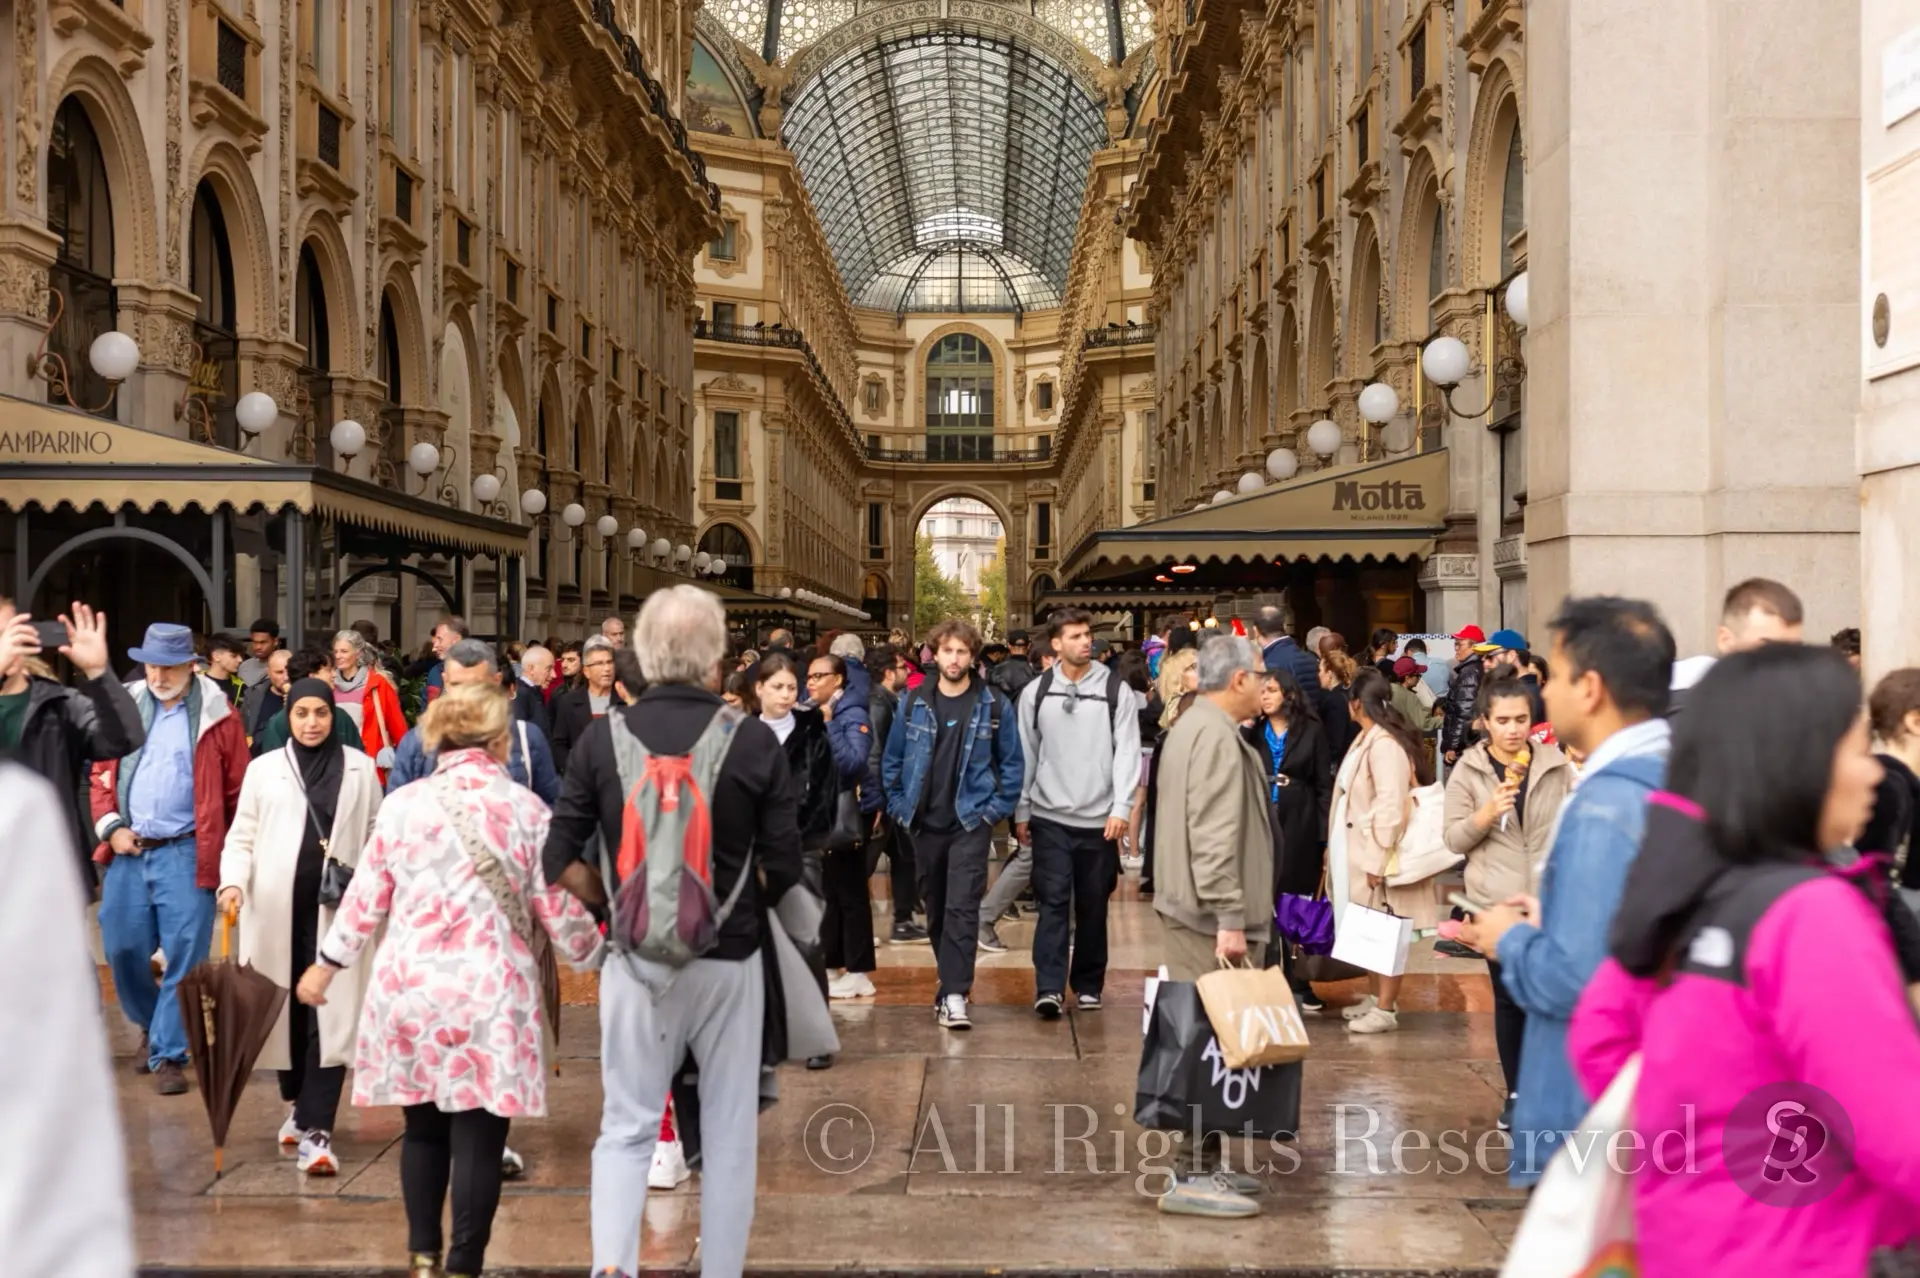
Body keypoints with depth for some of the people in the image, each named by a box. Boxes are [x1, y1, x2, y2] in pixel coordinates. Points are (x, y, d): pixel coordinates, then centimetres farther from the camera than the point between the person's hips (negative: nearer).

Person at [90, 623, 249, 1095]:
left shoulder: (217, 715, -2)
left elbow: (239, 791, 1)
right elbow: (101, 774, 15)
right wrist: (110, 826, 1)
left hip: (186, 855, -4)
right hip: (127, 852, 4)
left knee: (184, 957, -3)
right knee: (122, 949, 8)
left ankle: (168, 1055, 7)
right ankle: (151, 1025, 34)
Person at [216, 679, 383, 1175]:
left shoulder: (360, 768, 7)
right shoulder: (264, 768, 8)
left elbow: (376, 835, 10)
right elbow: (241, 836, 7)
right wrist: (232, 881, -11)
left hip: (336, 908, -1)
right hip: (276, 910, 1)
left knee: (329, 1016, -9)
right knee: (285, 1012, 10)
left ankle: (316, 1131, -11)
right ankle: (297, 1103, 33)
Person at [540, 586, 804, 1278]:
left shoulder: (603, 737, -4)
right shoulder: (754, 740, -8)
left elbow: (560, 859, -3)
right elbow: (785, 867, -5)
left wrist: (615, 905, 12)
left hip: (636, 958, 1)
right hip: (729, 959, -1)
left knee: (626, 1128, 9)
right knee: (730, 1132, 12)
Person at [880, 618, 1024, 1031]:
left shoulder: (993, 706, -3)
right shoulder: (914, 704, 3)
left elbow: (1012, 762, 3)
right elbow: (892, 760, 10)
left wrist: (997, 808, -2)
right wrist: (900, 806, 5)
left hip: (970, 823, -3)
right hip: (924, 823, 3)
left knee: (961, 908, -12)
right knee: (935, 909, 12)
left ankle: (954, 996, -14)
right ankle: (952, 980, 28)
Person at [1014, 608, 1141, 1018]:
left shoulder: (1116, 691, 0)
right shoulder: (1036, 693, 4)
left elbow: (1128, 751, -4)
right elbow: (1026, 754, 8)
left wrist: (1121, 808, -13)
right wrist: (1021, 812, 6)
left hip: (1099, 820, 0)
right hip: (1050, 817, 0)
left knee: (1093, 906, 9)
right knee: (1054, 902, -7)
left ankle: (1088, 985, 21)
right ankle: (1049, 989, -10)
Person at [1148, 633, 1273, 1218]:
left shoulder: (1193, 726, 18)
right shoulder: (1216, 736, -16)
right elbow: (1214, 836, -23)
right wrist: (1229, 918, -24)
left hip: (1189, 909, 11)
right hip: (1210, 916, -11)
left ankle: (1206, 1164, 21)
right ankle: (1195, 1176, -7)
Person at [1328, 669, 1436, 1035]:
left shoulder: (1385, 744, -20)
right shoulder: (1367, 739, 10)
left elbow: (1391, 807, -24)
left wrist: (1377, 859, -23)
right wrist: (1336, 847, 17)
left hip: (1380, 855, -9)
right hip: (1361, 851, 9)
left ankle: (1386, 1009, 1)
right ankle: (1374, 997, 26)